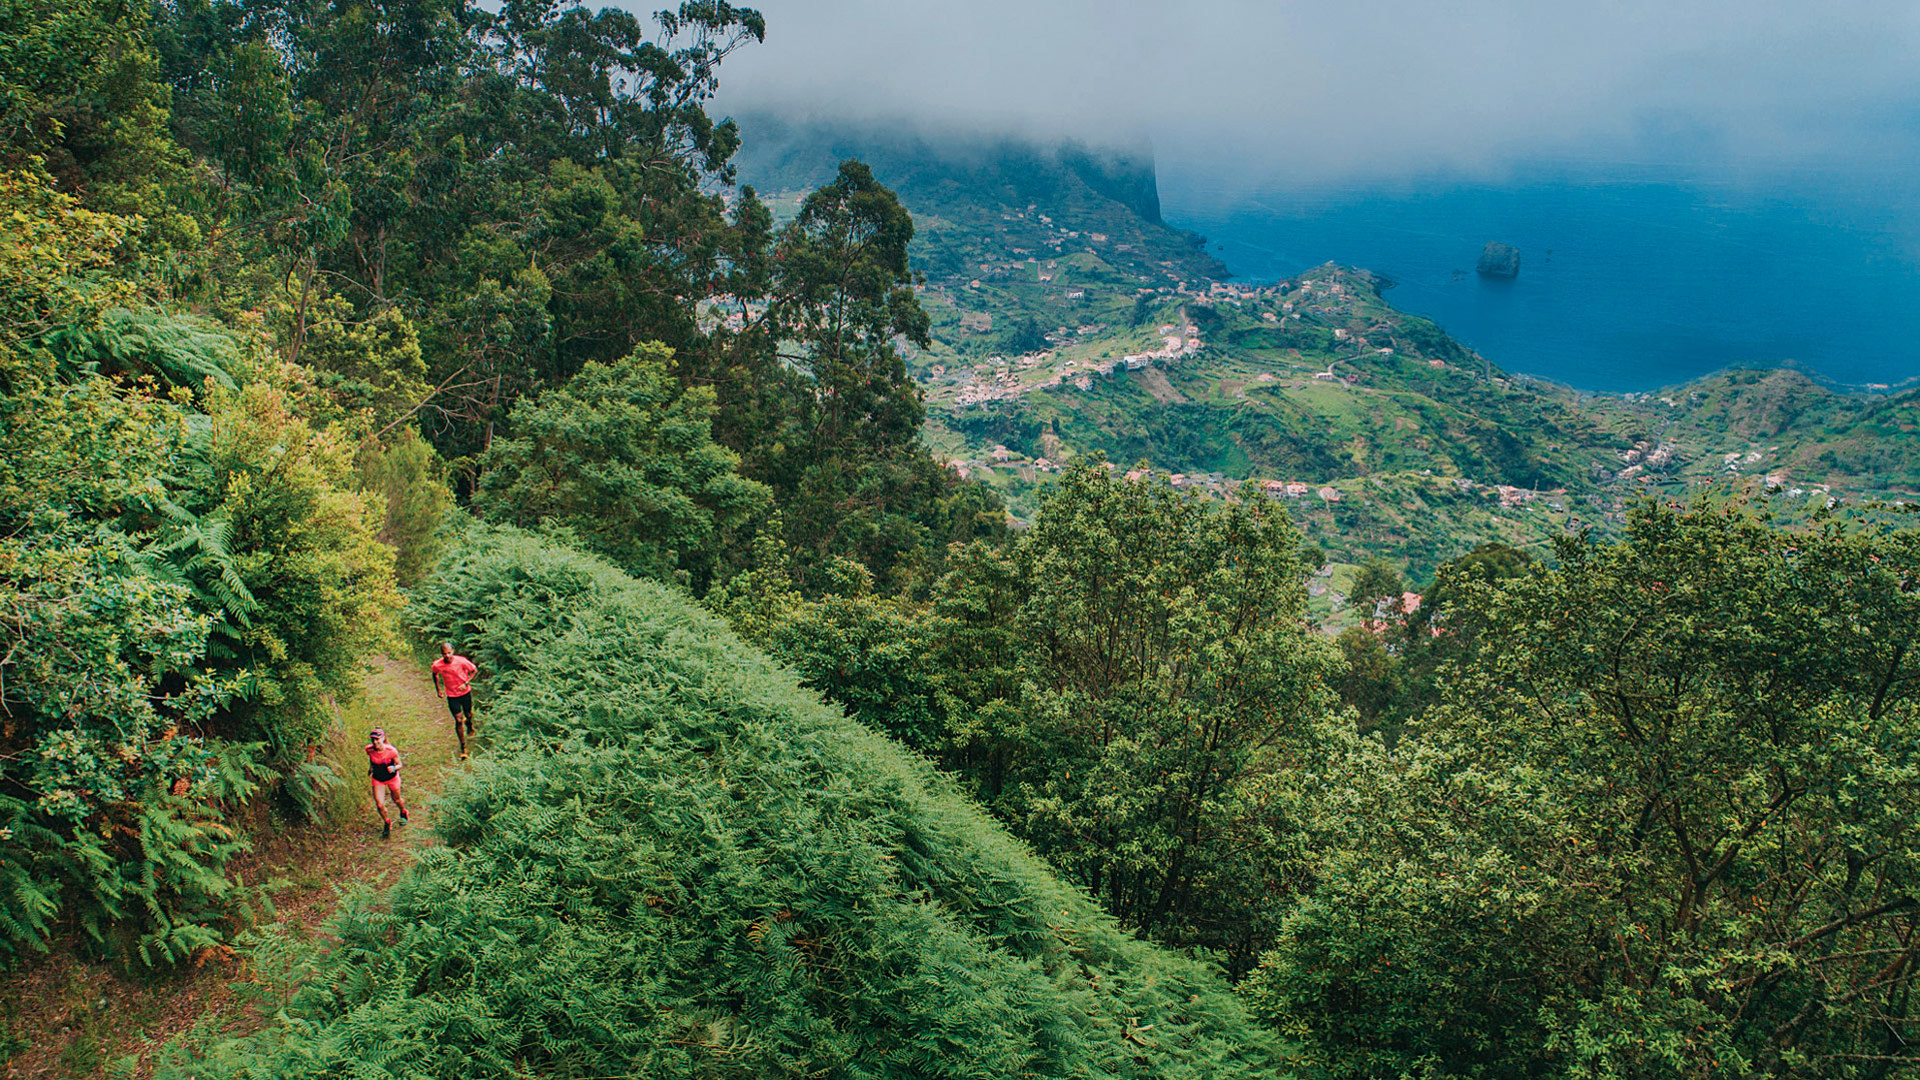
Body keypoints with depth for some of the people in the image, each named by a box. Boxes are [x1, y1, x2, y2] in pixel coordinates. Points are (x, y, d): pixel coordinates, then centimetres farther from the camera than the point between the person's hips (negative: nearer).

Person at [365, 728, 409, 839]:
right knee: (380, 805, -4)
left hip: (391, 777, -2)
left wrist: (394, 768, -35)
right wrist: (370, 768, 1)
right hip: (378, 779, 2)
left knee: (396, 800, 19)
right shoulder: (369, 749, -22)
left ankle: (403, 813, 54)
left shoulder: (391, 751, -30)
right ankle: (387, 823, 26)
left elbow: (399, 765, -15)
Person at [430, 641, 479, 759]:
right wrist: (438, 690, 7)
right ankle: (463, 747, 8)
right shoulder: (437, 665, -19)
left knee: (469, 715, 17)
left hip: (465, 692, 0)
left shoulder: (461, 661, -23)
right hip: (451, 695, 0)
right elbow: (435, 674, 6)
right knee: (458, 721, -5)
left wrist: (466, 683, -19)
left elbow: (475, 670, -8)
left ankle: (469, 724, 56)